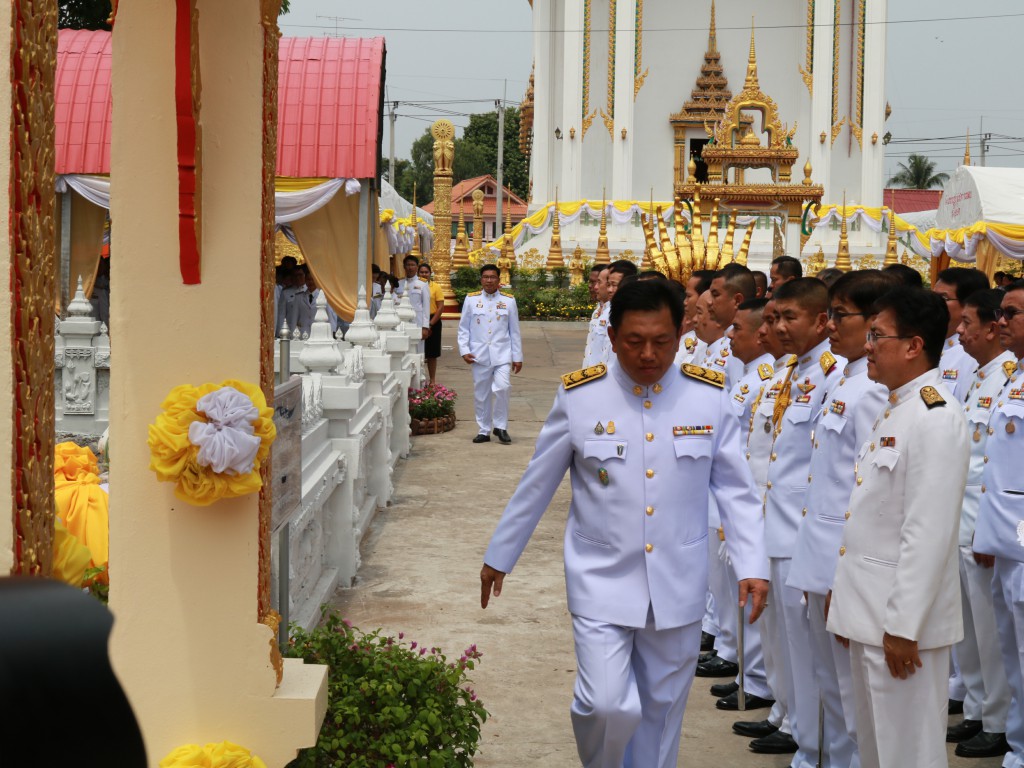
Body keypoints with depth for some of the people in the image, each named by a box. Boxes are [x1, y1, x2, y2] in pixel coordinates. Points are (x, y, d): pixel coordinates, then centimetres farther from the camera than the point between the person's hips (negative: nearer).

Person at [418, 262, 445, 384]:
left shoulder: (436, 287, -1)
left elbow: (441, 307, -5)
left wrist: (430, 324, -11)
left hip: (433, 322, -1)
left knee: (431, 354, 5)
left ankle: (432, 381, 14)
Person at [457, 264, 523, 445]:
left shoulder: (508, 300, 6)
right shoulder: (471, 299, 6)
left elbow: (514, 331, 9)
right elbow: (463, 328, 8)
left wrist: (517, 357, 7)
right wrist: (464, 351, -2)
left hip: (502, 354, -1)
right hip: (479, 354, 1)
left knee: (502, 388, -16)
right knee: (481, 394, 4)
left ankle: (500, 427, -1)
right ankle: (483, 431, 15)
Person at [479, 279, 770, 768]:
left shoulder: (709, 395, -4)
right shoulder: (579, 396, -7)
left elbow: (735, 488, 2)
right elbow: (536, 485, 4)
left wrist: (751, 566, -7)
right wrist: (499, 556, 10)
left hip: (678, 586, 2)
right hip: (602, 581, -2)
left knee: (662, 708, 12)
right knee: (607, 705, -10)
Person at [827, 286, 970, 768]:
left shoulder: (935, 419, -18)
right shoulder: (895, 410, 13)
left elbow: (929, 533, -22)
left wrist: (902, 626, -21)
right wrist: (848, 601, 17)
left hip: (901, 620, -9)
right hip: (869, 611, 9)